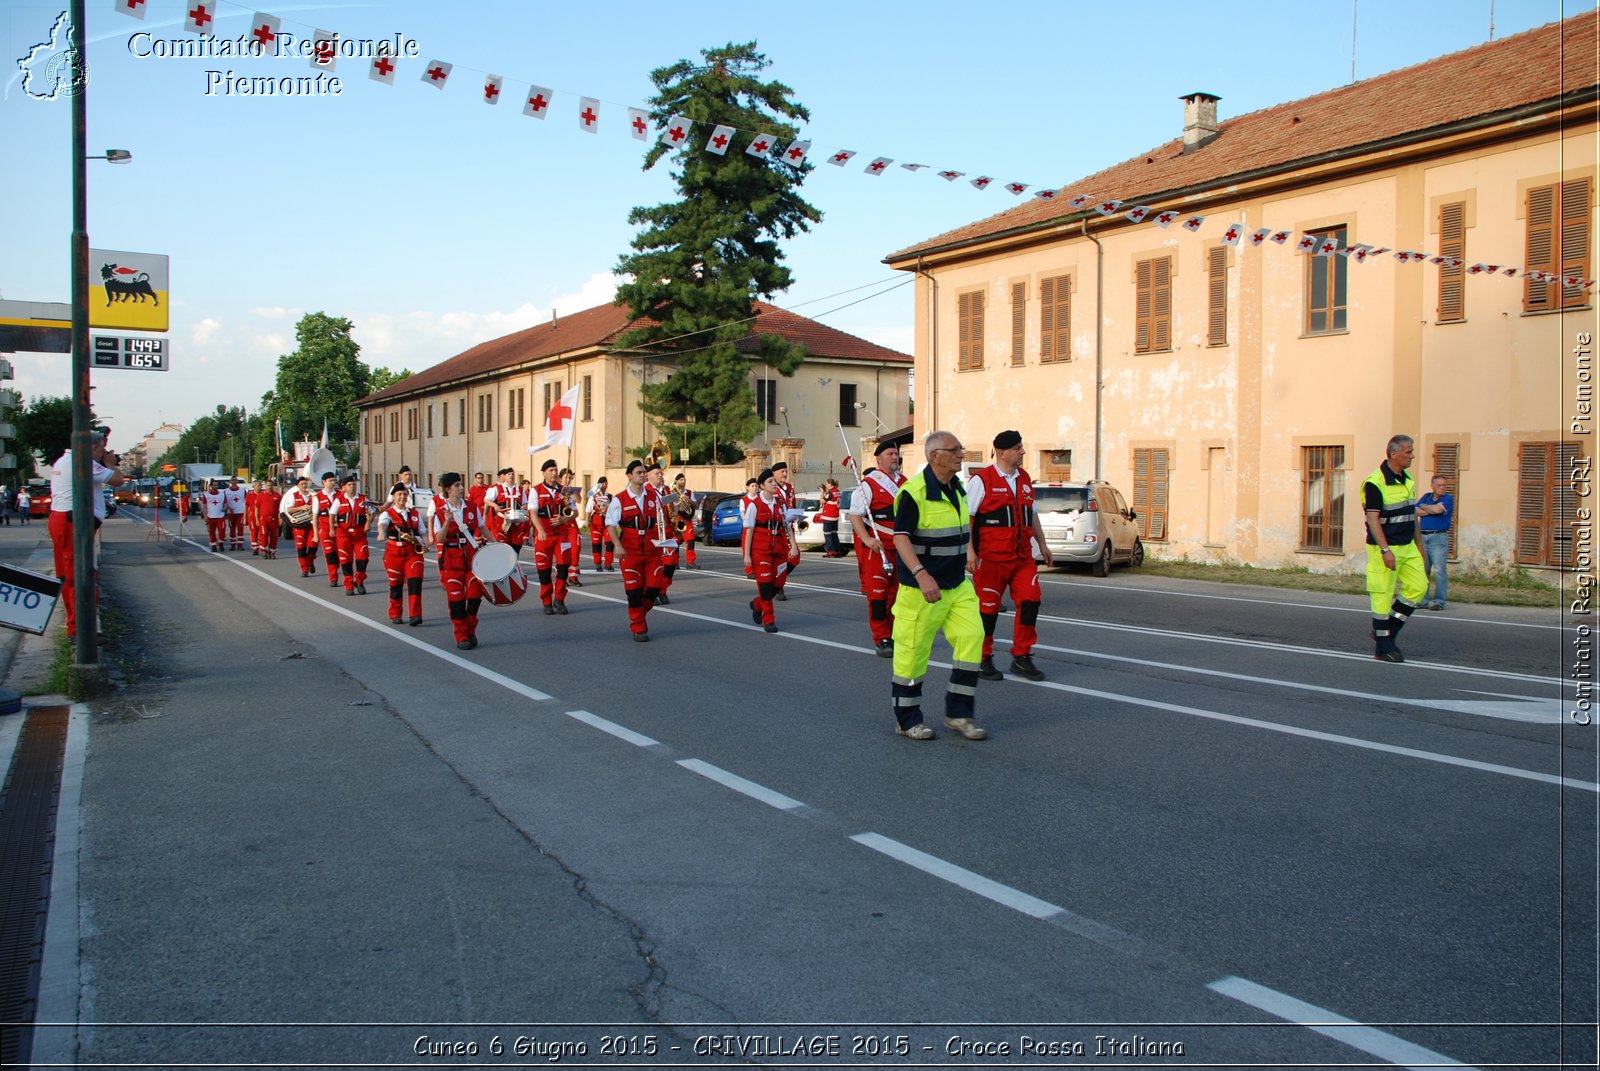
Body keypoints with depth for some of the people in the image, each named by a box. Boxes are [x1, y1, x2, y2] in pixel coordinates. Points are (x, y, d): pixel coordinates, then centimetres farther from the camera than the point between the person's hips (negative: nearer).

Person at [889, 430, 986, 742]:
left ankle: (958, 713, 7)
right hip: (921, 589, -7)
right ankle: (906, 720, 16)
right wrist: (921, 574, -34)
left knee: (971, 636, -4)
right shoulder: (914, 492, -17)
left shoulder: (956, 487, 9)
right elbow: (900, 538, -23)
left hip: (958, 585, 7)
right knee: (913, 651, 1)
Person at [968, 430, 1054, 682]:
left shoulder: (1024, 478, 14)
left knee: (1030, 600, -3)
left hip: (1022, 556, 6)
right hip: (991, 557, -6)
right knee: (988, 608, 1)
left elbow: (1031, 515, 24)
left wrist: (1042, 545, 21)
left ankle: (1021, 657, 10)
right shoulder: (981, 479, -7)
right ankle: (983, 660, 15)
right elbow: (966, 517, -10)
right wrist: (969, 550, -17)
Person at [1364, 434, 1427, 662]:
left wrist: (1418, 544, 19)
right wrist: (1385, 550, -24)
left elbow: (1412, 514, 19)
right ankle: (1384, 648, 6)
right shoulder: (1375, 482, -15)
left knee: (1418, 586, 3)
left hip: (1407, 547, 8)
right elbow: (1373, 519, -19)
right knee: (1383, 596, -2)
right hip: (1384, 548, -8)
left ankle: (1386, 632, 15)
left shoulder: (1407, 480, 12)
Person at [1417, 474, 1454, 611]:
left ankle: (1439, 602, -7)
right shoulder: (1426, 497, 15)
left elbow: (1437, 509, -16)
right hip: (1422, 537, 5)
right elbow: (1416, 512, 2)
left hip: (1439, 538, -5)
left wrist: (1424, 507, 1)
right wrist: (1432, 510, -7)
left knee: (1439, 570, -8)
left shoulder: (1448, 499, 1)